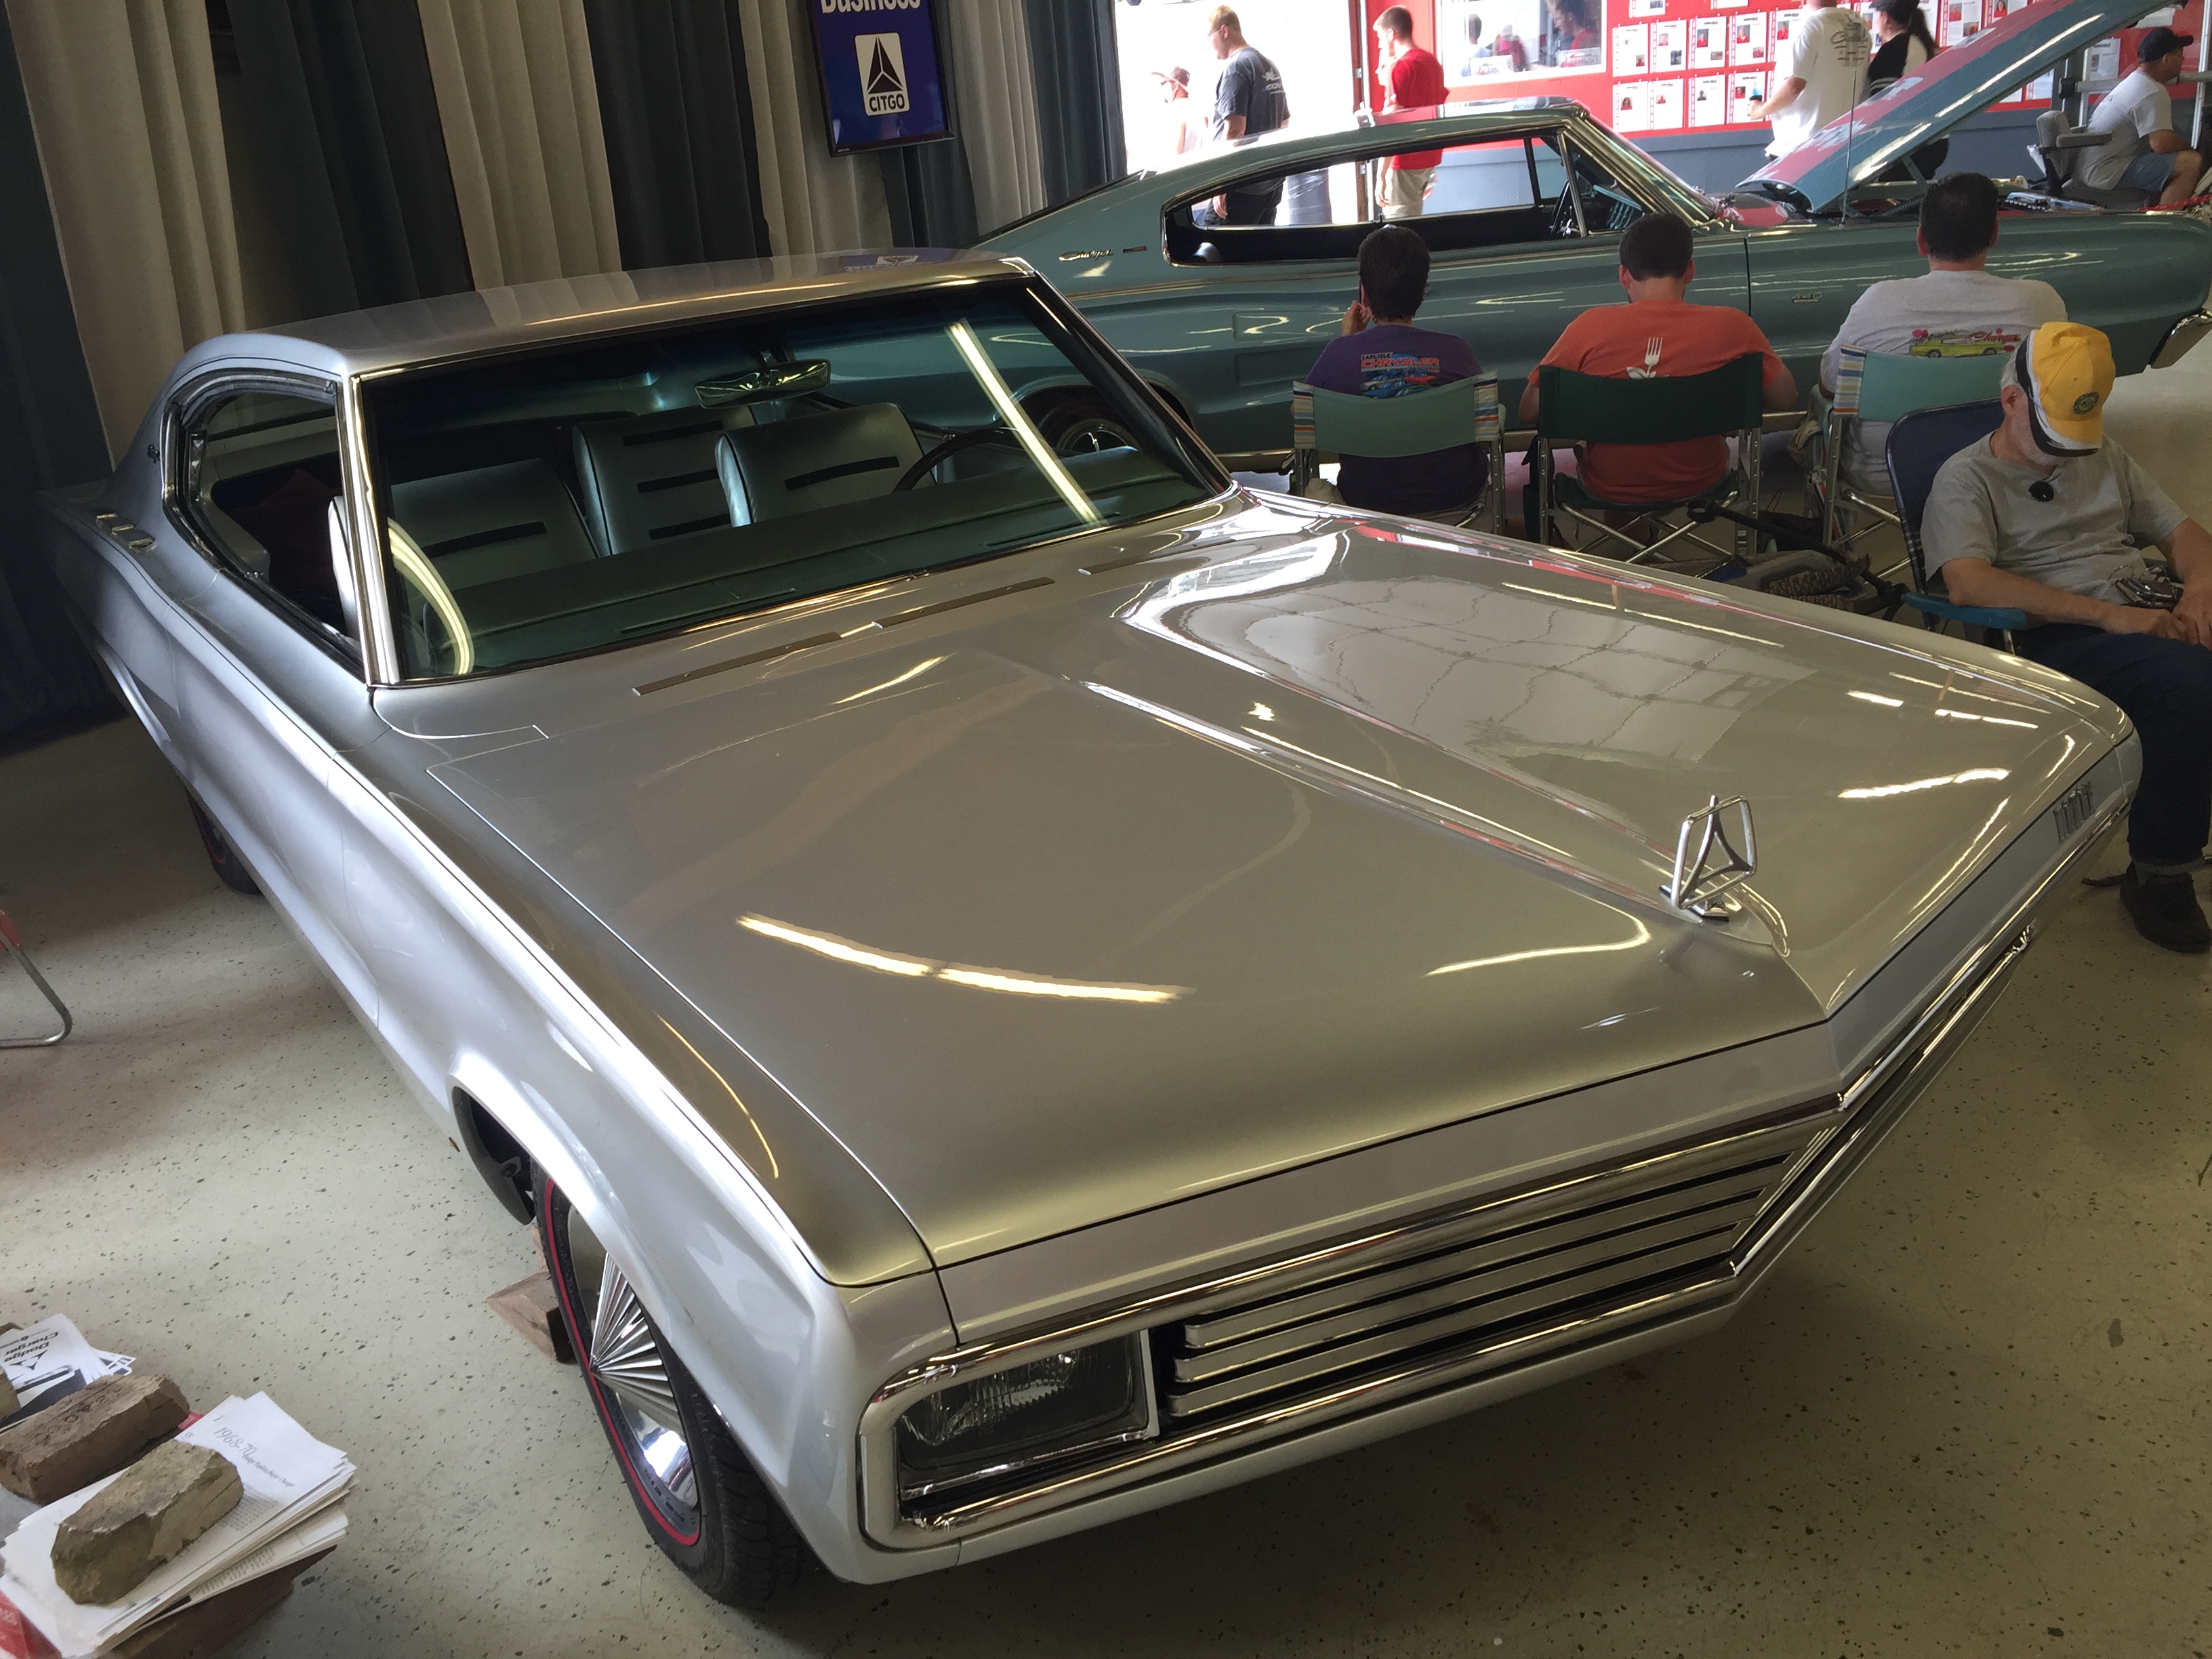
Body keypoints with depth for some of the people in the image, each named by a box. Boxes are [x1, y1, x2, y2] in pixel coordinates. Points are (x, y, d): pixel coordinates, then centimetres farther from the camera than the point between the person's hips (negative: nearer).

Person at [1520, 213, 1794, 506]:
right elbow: (1786, 400, -3)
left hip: (1608, 489, 0)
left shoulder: (1590, 328, -20)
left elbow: (1528, 410, -12)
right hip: (1698, 484, 1)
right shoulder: (1732, 327, -18)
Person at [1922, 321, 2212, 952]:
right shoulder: (1968, 479, 3)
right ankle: (2158, 872, -17)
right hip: (2056, 638, -6)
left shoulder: (2104, 455, 26)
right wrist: (2107, 615, -19)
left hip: (2144, 615, 6)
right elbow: (1967, 582, -16)